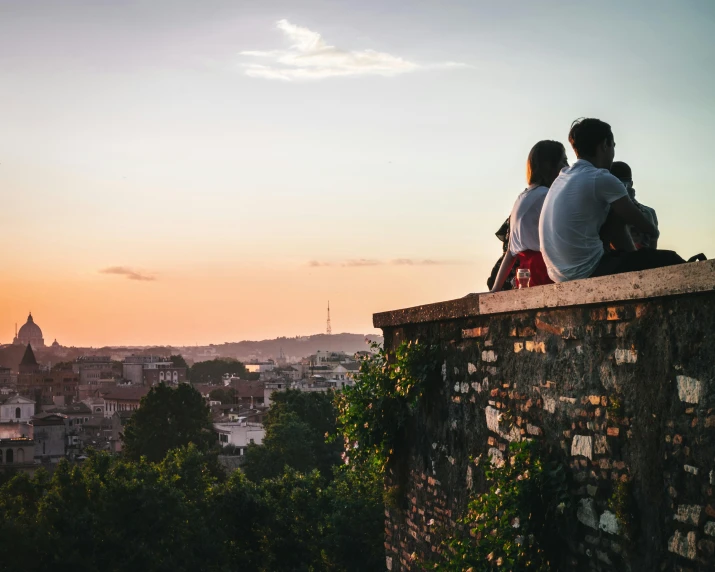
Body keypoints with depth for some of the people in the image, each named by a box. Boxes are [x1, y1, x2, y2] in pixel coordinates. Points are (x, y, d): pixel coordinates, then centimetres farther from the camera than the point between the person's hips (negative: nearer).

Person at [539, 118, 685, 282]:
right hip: (587, 273, -9)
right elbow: (637, 220, 0)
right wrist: (655, 232, 22)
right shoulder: (602, 179, -11)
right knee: (669, 260, -2)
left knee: (615, 217, 25)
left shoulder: (562, 177, 14)